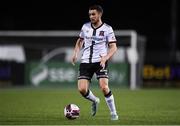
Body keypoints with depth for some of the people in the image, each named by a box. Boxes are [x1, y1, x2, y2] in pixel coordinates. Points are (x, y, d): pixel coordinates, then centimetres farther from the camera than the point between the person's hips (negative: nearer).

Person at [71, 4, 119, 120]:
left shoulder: (107, 29, -4)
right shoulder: (85, 27, 8)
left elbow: (113, 47, -7)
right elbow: (80, 41, 25)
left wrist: (105, 58, -24)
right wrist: (76, 53, 8)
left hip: (100, 62, -4)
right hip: (86, 62, 4)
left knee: (104, 87, -20)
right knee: (82, 89, -9)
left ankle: (113, 113, -3)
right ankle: (94, 101, 25)